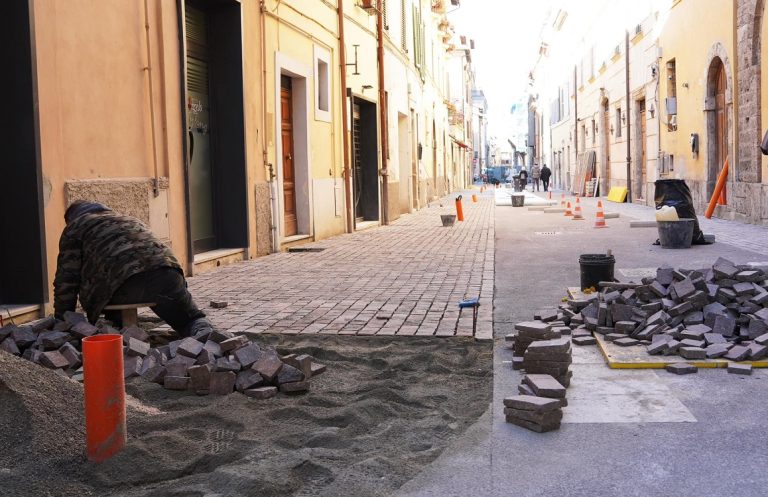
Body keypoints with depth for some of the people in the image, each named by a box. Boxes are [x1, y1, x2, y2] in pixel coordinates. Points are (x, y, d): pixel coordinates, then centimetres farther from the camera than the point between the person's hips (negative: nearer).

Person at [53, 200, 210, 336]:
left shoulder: (75, 228, 23)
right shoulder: (130, 220, 41)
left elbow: (67, 278, 15)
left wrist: (62, 319, 24)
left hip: (127, 283, -4)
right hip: (166, 272, 4)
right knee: (192, 319, 10)